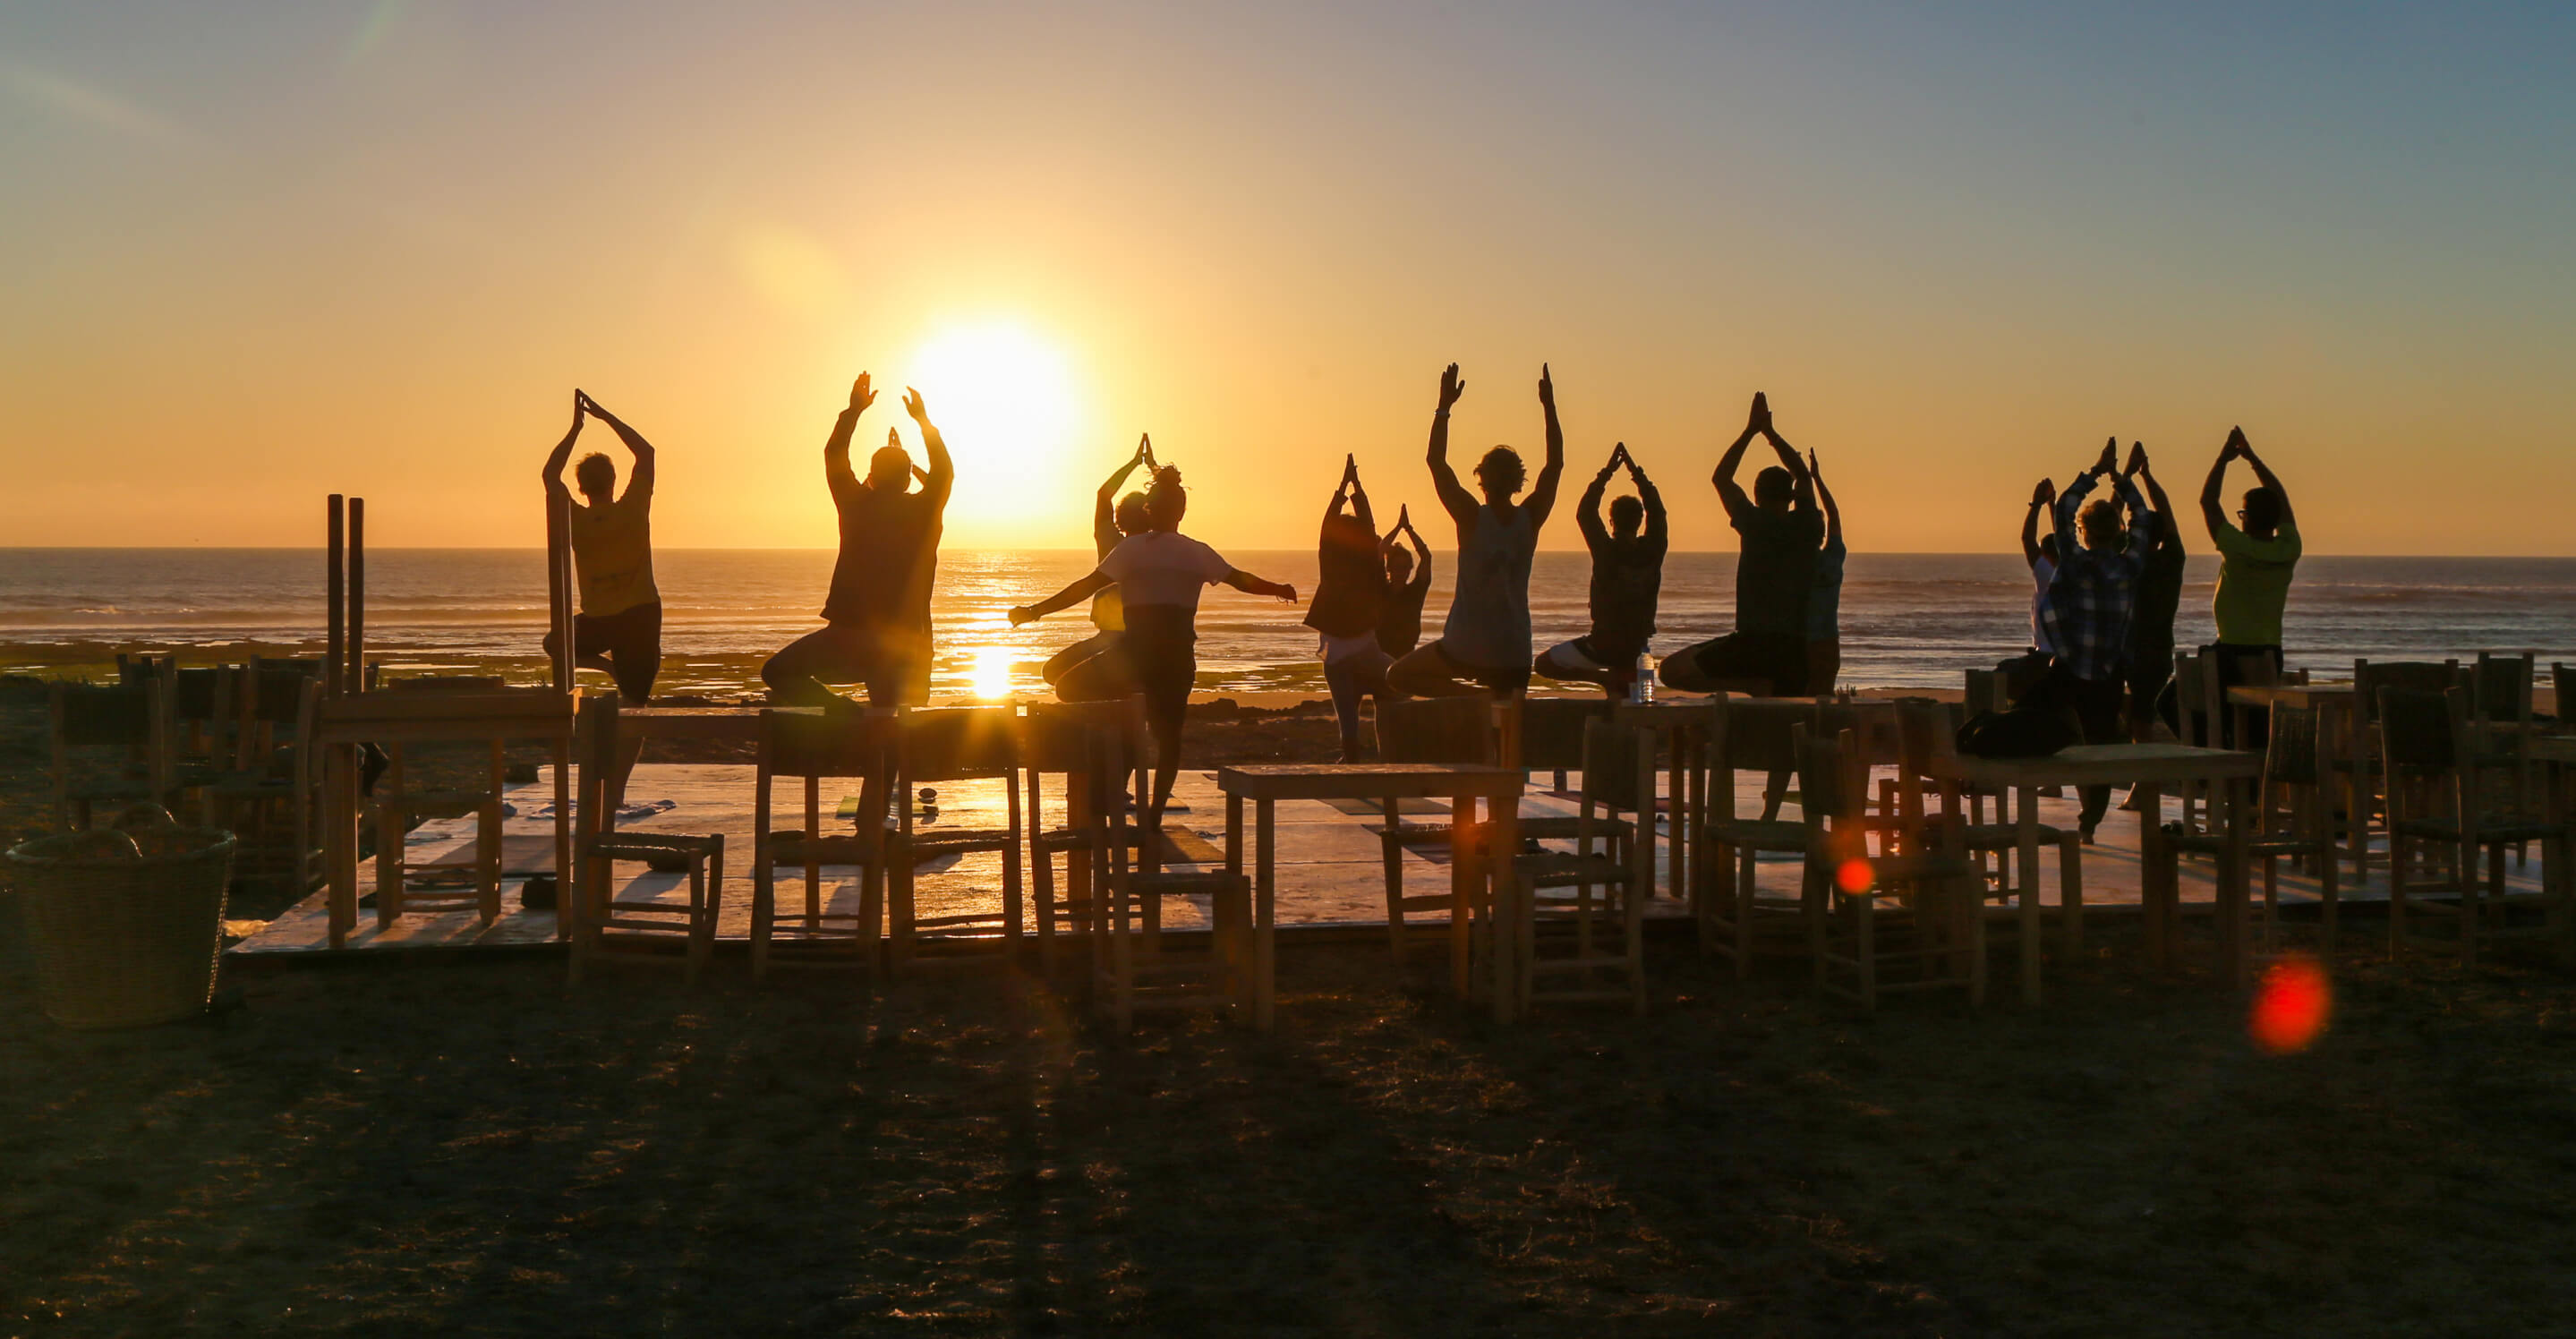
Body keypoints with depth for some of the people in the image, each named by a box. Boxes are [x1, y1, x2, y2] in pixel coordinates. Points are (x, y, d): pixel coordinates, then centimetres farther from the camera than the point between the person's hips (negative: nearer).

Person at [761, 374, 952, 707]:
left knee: (777, 672, 3)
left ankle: (843, 711, -17)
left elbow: (834, 457, 14)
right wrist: (924, 420, 27)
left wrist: (854, 410, 23)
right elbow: (944, 472, 20)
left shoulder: (857, 506, -1)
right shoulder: (924, 511, 1)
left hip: (851, 635, -3)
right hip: (906, 644, 3)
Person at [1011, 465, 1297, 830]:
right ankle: (1155, 815, 7)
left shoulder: (1132, 548, -2)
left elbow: (1087, 586, -7)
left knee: (1070, 688, 11)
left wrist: (1035, 610, -4)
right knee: (1168, 734, 12)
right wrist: (1279, 590, 31)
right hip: (1179, 653, 3)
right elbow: (1242, 580, 12)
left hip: (1137, 649, -3)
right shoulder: (1197, 552, 6)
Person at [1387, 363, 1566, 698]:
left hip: (1466, 649, -3)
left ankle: (1475, 694, -6)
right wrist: (1549, 407, 12)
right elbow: (1556, 463, 10)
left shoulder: (1472, 517, -11)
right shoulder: (1530, 518, -2)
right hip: (1513, 653, 4)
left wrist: (1444, 406, -8)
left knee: (1398, 678, 15)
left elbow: (1436, 462, -11)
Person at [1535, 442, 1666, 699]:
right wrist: (1636, 471, 14)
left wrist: (1606, 472, 0)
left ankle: (1605, 678, -6)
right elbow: (1657, 511, 10)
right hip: (1637, 646, 5)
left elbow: (1584, 514, -4)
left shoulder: (1607, 550, -15)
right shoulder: (1652, 551, -5)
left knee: (1545, 664, 9)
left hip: (1604, 645, -5)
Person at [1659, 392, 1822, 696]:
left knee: (1672, 670, -2)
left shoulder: (1756, 524, -3)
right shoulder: (1807, 528, 7)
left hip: (1752, 643, -5)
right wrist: (1770, 433, 31)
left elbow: (1720, 478, 11)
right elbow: (1802, 476, 26)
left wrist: (1751, 430, 17)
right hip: (1794, 647, 5)